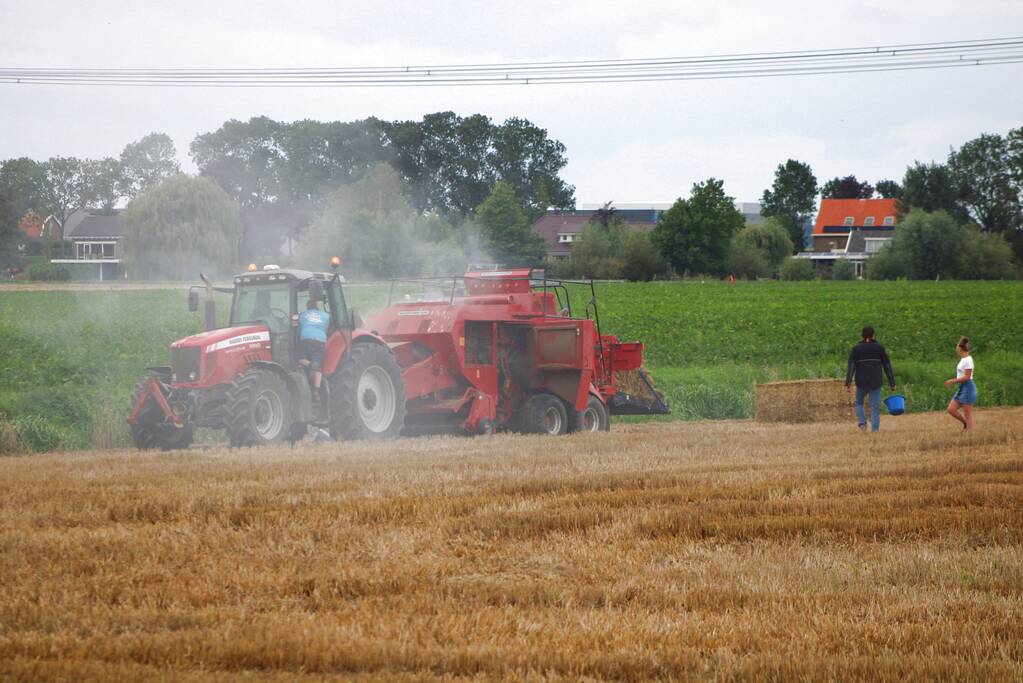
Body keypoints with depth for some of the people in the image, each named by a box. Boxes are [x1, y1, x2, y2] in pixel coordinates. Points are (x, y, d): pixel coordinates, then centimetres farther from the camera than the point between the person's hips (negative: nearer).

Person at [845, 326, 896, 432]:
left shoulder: (856, 349, 0)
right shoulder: (879, 348, 2)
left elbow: (851, 367, -9)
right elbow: (887, 366, 2)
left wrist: (848, 383, -12)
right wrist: (892, 383, 6)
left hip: (862, 382, 0)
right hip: (876, 382, 0)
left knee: (859, 403, 22)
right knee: (875, 408, 4)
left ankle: (862, 423, 0)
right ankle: (875, 430, -7)